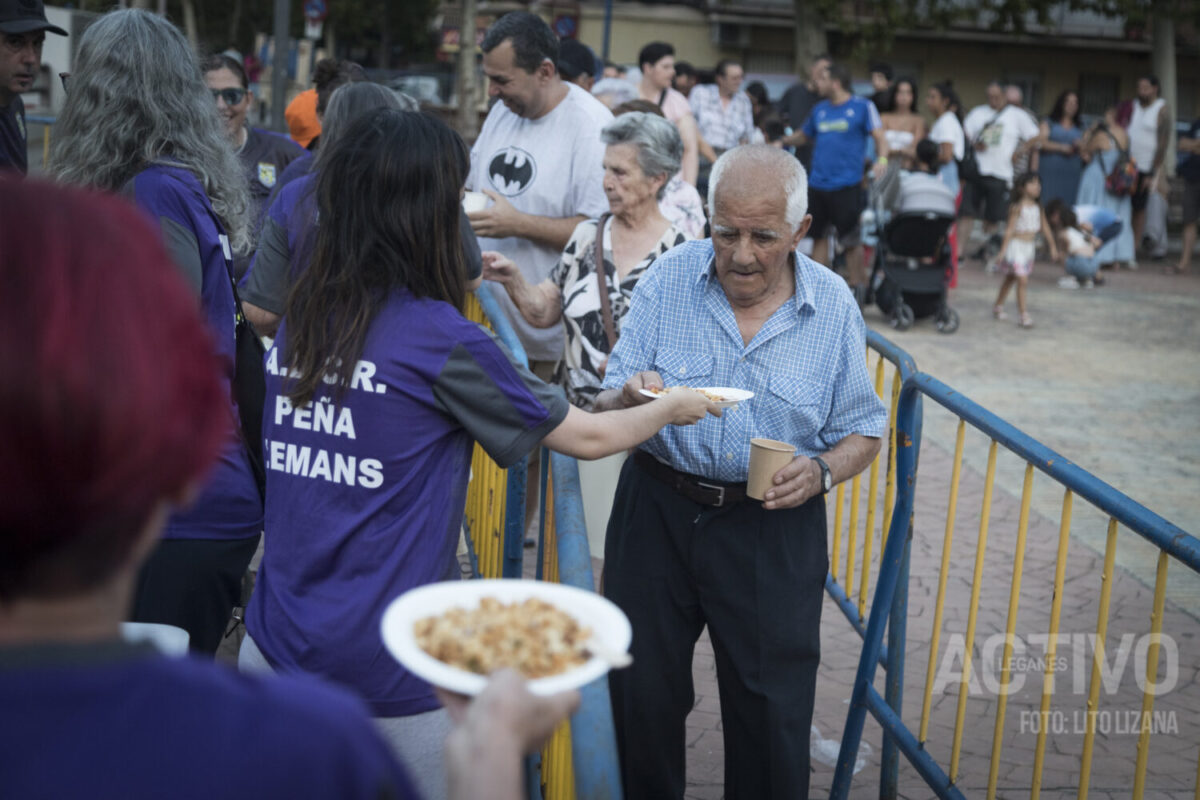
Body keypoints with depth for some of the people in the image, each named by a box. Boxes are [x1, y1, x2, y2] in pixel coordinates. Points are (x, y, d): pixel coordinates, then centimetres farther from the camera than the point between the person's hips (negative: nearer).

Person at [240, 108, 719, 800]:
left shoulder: (299, 321, 2)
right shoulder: (439, 340, -15)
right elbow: (587, 438, -5)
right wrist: (672, 408, 16)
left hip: (273, 643, 6)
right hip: (384, 673, -6)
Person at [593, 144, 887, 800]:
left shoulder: (833, 306, -3)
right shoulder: (669, 279, -5)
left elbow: (861, 431, 5)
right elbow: (604, 410, -4)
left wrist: (823, 470, -17)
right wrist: (632, 399, -28)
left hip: (774, 530, 0)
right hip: (658, 514, 1)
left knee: (771, 711, 4)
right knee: (641, 694, 11)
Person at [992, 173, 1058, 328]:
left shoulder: (1038, 208, 5)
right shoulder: (1017, 208, -14)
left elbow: (1045, 228, 13)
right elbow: (1010, 229, -15)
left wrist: (1053, 246, 15)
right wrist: (1003, 251, -18)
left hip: (1030, 247, 7)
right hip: (1016, 246, -7)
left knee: (1010, 278, 18)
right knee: (1023, 280, -12)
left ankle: (998, 307, 32)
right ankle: (1024, 315, -10)